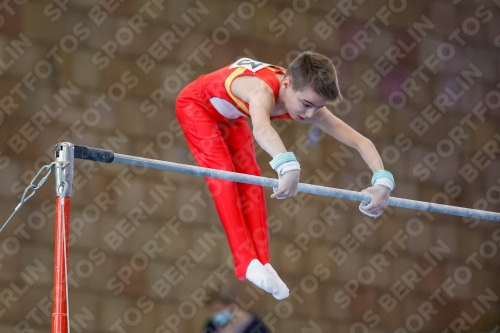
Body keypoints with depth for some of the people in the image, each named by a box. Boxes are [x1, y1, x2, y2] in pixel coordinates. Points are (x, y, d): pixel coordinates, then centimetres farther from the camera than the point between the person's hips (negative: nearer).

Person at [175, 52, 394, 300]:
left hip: (229, 116, 7)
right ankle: (248, 263, -26)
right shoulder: (262, 90, -45)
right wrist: (287, 165, -87)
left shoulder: (308, 104, -24)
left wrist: (382, 180, -39)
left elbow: (360, 141, -22)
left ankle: (262, 263, -3)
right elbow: (261, 128, -69)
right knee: (222, 174, -20)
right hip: (196, 104, -7)